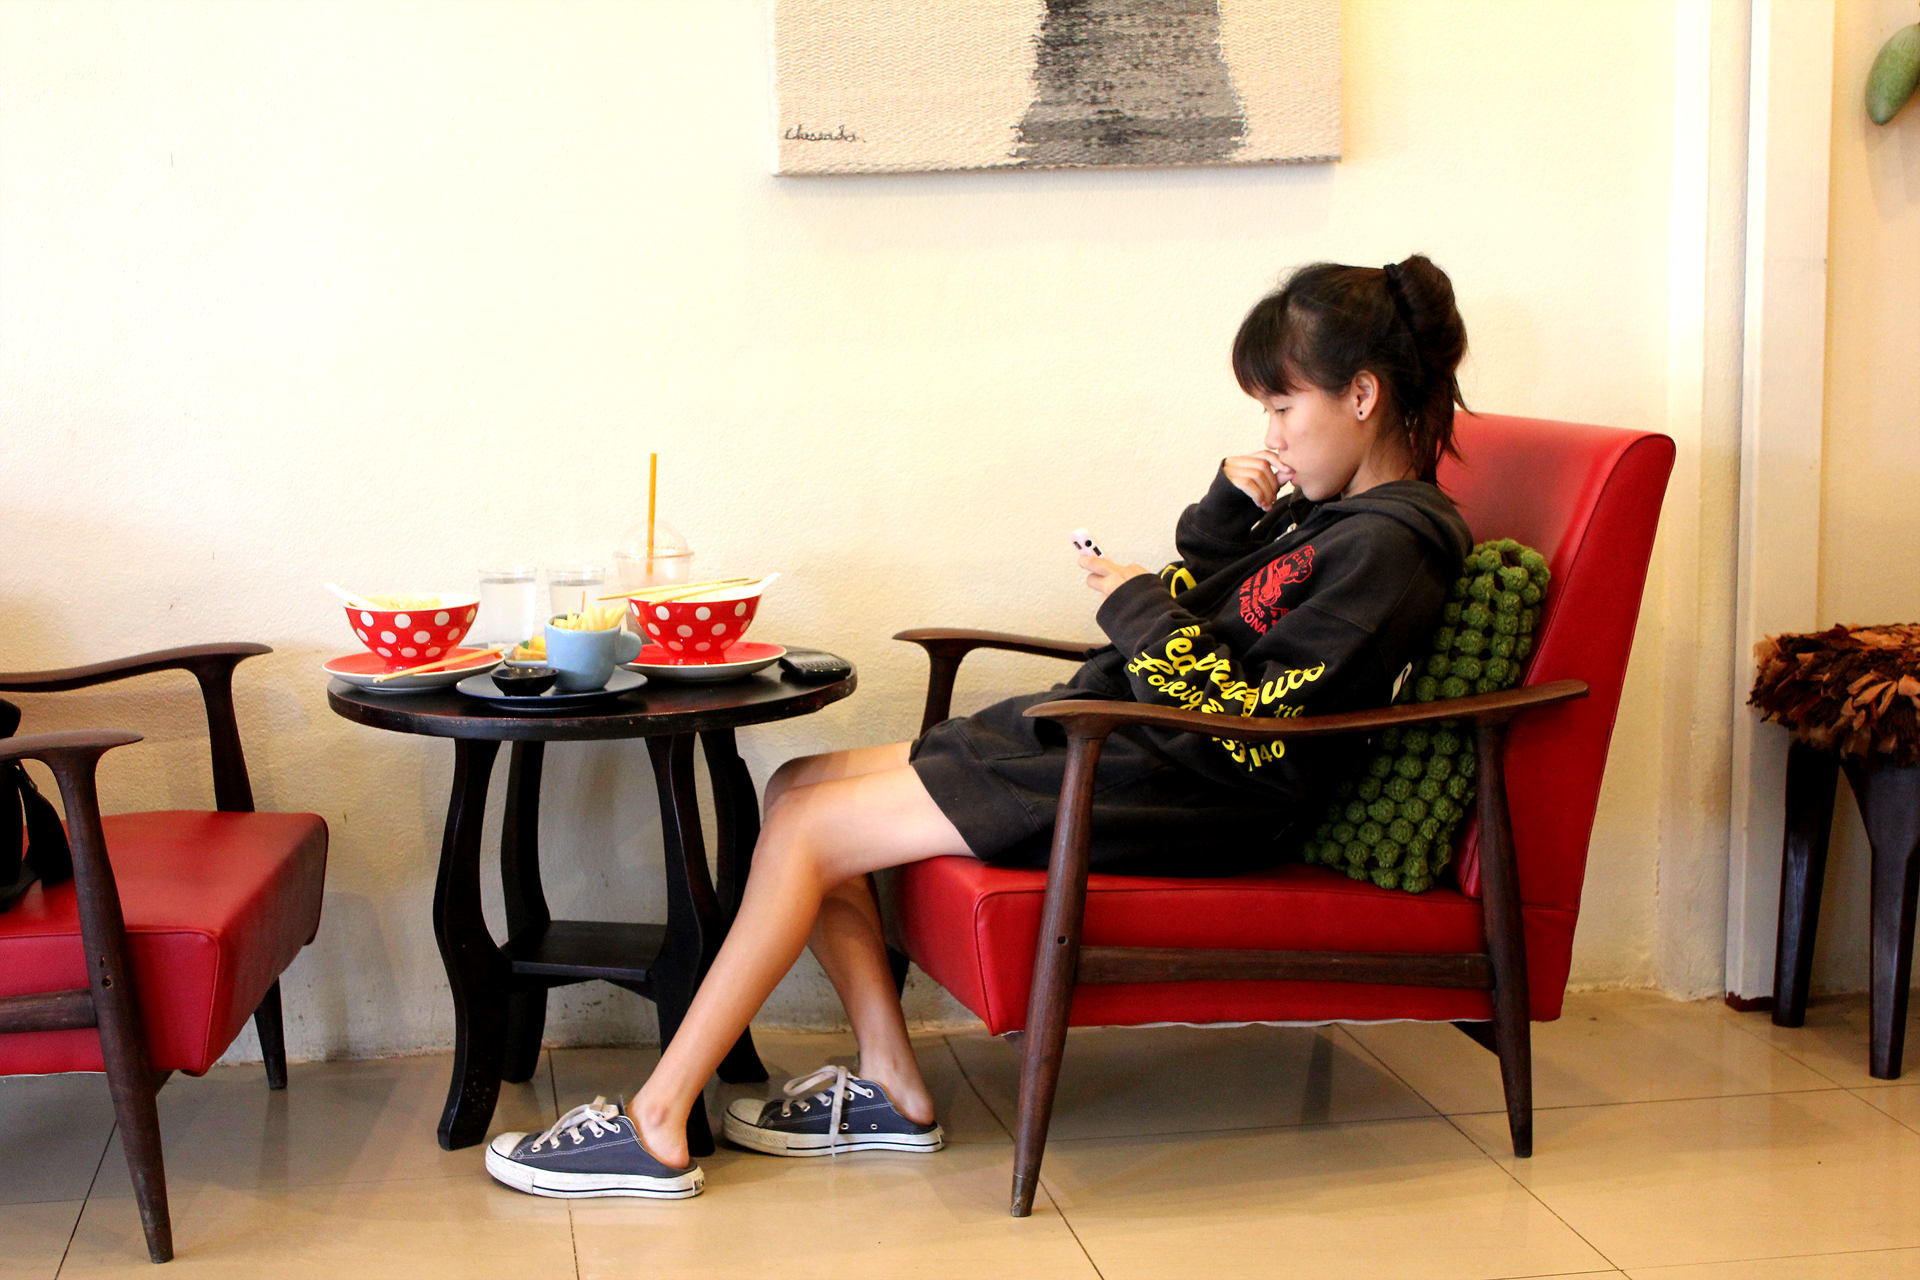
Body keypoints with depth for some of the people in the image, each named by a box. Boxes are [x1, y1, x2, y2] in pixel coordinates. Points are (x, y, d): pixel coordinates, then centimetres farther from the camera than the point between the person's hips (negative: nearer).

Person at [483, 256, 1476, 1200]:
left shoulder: (1385, 546, -15)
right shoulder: (1327, 516, 14)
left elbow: (1242, 718, -21)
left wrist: (1137, 606, -10)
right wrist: (1228, 509, 5)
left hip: (1170, 796, -10)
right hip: (1093, 740, 10)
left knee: (807, 831, -10)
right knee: (796, 790, 5)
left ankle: (656, 1127, -3)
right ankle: (891, 1087, 7)